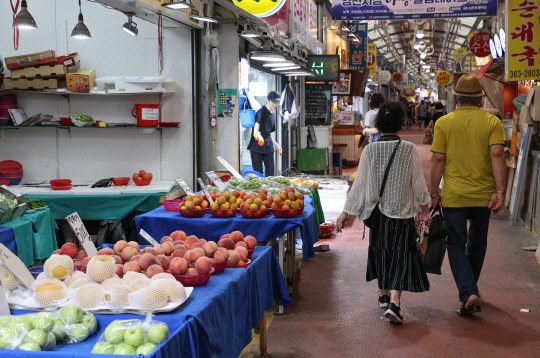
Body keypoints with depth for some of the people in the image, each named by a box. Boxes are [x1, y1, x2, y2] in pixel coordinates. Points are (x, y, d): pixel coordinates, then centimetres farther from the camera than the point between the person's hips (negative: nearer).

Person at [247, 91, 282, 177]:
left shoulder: (272, 115, 16)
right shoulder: (262, 111, -9)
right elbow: (257, 124, -27)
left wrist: (276, 145, 29)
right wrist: (256, 133, -48)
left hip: (268, 147, 7)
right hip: (257, 147, -7)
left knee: (270, 172, 4)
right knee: (258, 172, -3)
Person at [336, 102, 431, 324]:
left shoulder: (369, 150, -6)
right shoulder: (409, 150, -9)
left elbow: (359, 183, -5)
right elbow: (419, 184, -2)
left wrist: (345, 213, 1)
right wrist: (425, 206, 16)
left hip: (377, 210, 2)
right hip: (402, 211, -2)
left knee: (381, 250, 20)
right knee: (401, 255, 1)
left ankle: (384, 295, 35)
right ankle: (394, 303, -14)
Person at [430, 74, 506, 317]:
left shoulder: (444, 123, -3)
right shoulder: (492, 122, -1)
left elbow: (437, 160, -5)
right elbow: (497, 155, -13)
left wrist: (434, 193, 1)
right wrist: (500, 191, -14)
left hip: (453, 196, -2)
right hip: (483, 195, 2)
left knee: (457, 244, 6)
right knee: (477, 242, 19)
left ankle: (468, 293, -11)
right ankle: (470, 287, 34)